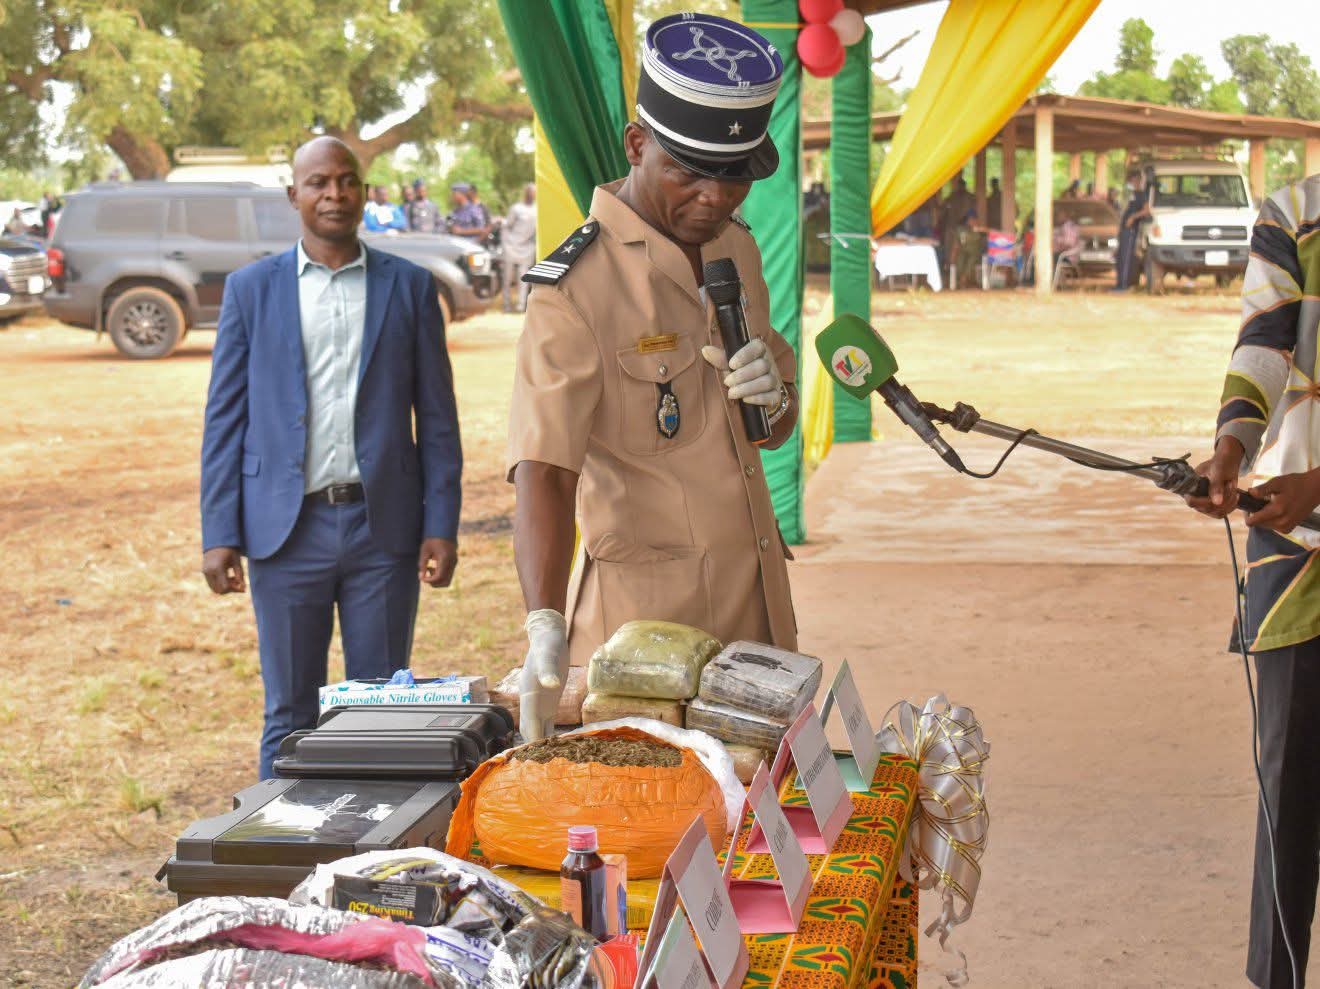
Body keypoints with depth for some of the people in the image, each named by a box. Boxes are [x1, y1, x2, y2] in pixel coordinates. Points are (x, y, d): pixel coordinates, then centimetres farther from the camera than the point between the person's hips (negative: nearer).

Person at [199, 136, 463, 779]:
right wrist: (219, 534, -2)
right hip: (287, 529, 0)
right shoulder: (251, 289, 6)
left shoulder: (409, 286, 7)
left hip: (384, 527, 0)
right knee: (289, 717, 6)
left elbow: (437, 417, 7)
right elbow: (224, 419, 6)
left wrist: (441, 526, -1)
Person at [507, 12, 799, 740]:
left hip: (757, 598, 7)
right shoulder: (575, 287, -15)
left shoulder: (738, 251, 9)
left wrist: (771, 401, -4)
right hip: (647, 608, -7)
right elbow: (543, 471, -24)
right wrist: (546, 628, -38)